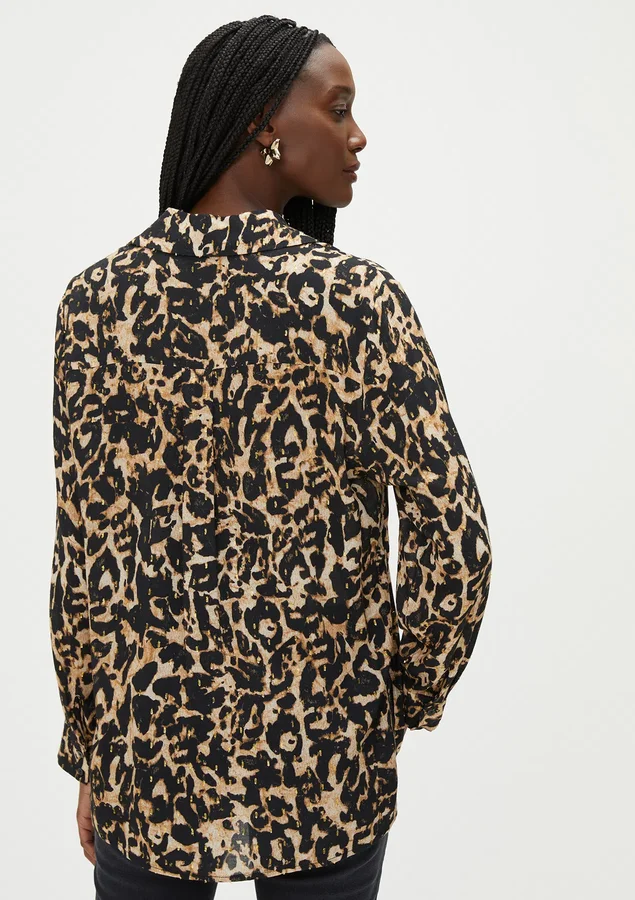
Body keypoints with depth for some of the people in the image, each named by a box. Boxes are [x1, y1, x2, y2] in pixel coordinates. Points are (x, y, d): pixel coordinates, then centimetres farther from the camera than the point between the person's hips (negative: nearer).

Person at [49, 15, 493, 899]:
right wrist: (411, 694, 1)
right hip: (323, 759, -1)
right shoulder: (362, 300, -16)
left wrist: (89, 753, 6)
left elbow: (85, 553, -7)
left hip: (153, 746, 2)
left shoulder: (98, 300, -10)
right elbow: (454, 543, -19)